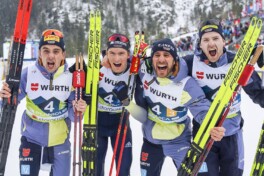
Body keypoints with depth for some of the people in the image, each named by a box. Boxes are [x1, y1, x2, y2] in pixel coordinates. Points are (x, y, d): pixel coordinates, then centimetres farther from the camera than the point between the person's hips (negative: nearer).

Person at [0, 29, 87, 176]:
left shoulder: (71, 77, -14)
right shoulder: (28, 73, -16)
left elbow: (72, 114, -7)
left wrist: (77, 110, -29)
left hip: (60, 140, 1)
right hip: (32, 139, -1)